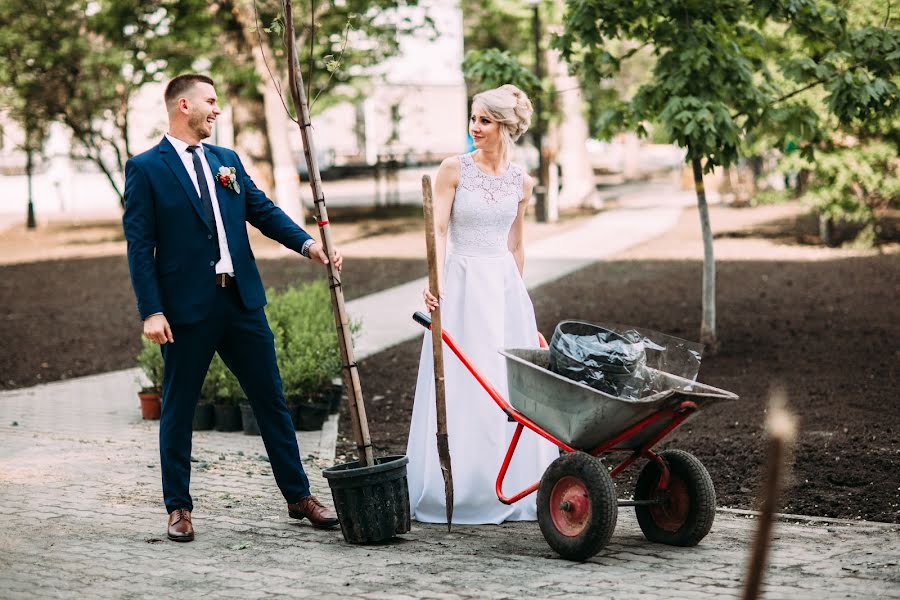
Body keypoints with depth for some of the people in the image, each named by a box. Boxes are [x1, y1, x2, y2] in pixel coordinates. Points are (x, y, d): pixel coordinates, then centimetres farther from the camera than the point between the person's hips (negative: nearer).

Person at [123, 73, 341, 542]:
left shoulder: (227, 160, 12)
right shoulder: (146, 168, -4)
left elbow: (264, 211, 9)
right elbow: (139, 246, -8)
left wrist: (309, 244, -8)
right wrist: (151, 312, -15)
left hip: (242, 301, 5)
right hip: (186, 308, -5)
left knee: (271, 399, 9)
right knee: (178, 408, 6)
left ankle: (299, 496, 19)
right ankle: (178, 507, 18)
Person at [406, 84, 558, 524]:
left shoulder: (521, 182, 8)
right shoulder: (454, 169, -3)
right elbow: (438, 228, -11)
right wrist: (436, 280, -25)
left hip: (505, 284, 4)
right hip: (463, 283, -4)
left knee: (512, 385, 5)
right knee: (462, 387, -3)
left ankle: (513, 489, 15)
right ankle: (459, 492, 4)